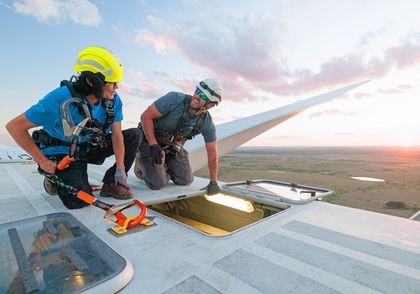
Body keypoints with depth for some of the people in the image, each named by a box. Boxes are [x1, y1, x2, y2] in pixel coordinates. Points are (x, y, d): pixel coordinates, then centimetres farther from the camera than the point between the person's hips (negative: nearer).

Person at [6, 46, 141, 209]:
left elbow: (117, 135, -11)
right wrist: (42, 161, -19)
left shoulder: (113, 100, -13)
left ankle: (111, 184, -1)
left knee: (133, 135, -11)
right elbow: (14, 126, -20)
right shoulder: (61, 99, -28)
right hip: (63, 156, -5)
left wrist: (120, 169, -15)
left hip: (91, 148, 5)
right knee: (79, 201, -20)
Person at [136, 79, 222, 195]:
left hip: (173, 146, 4)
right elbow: (145, 116, -22)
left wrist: (213, 182, -2)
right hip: (150, 140, -4)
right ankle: (142, 161, 17)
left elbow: (212, 154, -8)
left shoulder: (207, 124, -16)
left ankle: (164, 164, 23)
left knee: (185, 180, -3)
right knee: (158, 183, -14)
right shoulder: (175, 99, -27)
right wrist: (153, 146, -28)